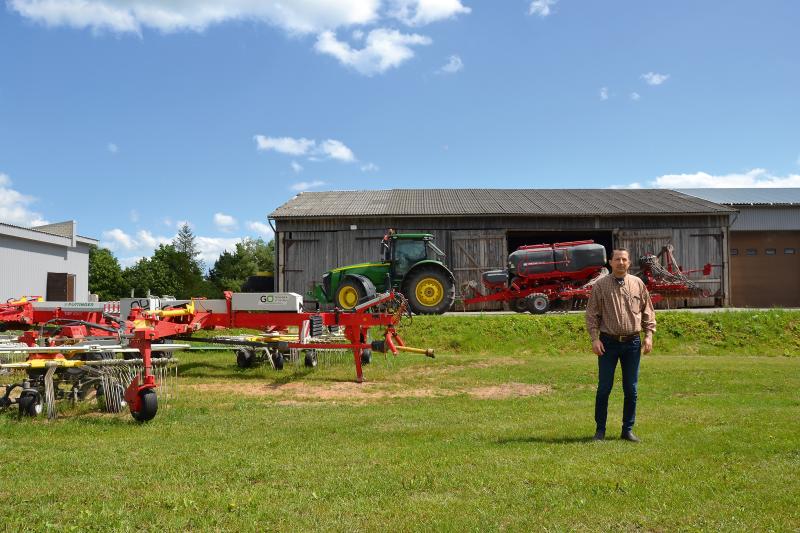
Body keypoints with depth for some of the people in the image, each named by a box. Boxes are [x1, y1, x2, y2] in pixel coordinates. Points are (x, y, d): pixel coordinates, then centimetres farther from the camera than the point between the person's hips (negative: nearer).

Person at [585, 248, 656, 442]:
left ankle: (628, 430, 19)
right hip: (608, 342, -2)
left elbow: (648, 312, 11)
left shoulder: (638, 284, 6)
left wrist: (649, 335, 2)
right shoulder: (601, 285, -1)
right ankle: (600, 430, 12)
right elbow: (591, 314, -1)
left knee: (631, 389, 7)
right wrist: (595, 338, -9)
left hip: (632, 343, 2)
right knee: (604, 388, 2)